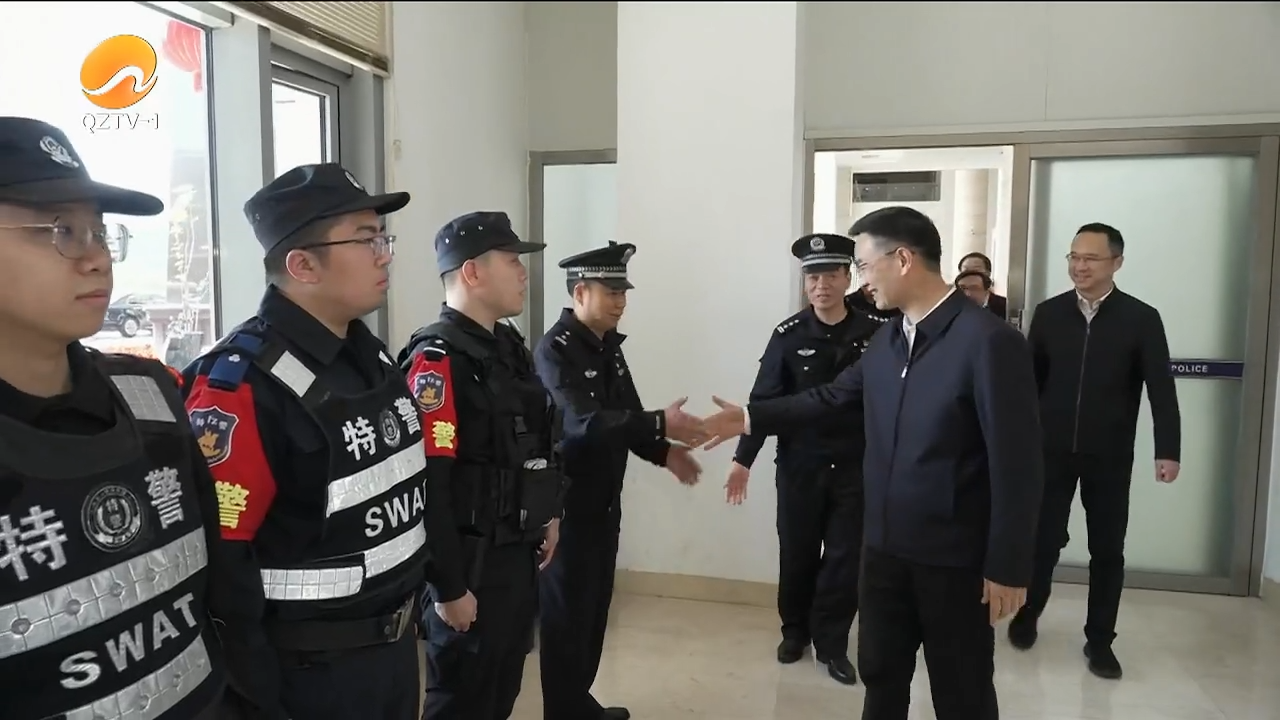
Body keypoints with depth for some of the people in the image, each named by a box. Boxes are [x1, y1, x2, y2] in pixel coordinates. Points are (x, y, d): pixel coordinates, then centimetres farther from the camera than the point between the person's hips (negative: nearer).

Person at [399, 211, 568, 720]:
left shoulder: (509, 345, 9)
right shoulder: (437, 359, -20)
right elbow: (428, 486, -25)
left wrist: (547, 513, 17)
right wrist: (449, 588, -22)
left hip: (519, 553, 8)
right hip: (472, 564, -8)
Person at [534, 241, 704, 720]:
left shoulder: (608, 346, 9)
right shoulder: (555, 350, -16)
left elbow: (624, 419, 10)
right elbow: (583, 423, -28)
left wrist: (663, 452, -6)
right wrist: (660, 424, -30)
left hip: (605, 502, 8)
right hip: (568, 504, -8)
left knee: (595, 607, 17)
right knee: (567, 612, 5)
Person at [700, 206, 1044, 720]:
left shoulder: (989, 340, -19)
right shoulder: (886, 339, 4)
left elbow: (1017, 462, -18)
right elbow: (832, 396, 17)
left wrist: (1007, 567, -15)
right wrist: (751, 418, 14)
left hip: (956, 560, -6)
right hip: (885, 548, 6)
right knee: (880, 678, 22)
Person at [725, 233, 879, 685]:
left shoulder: (874, 334, -6)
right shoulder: (788, 335, -6)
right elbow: (765, 399, -6)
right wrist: (743, 459, -9)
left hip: (856, 466, 0)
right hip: (799, 464, 0)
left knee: (846, 556, 7)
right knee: (797, 552, 12)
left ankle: (831, 643, 24)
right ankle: (795, 629, 33)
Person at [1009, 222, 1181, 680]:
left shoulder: (1141, 319, -4)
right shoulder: (1048, 313, 1)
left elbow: (1161, 388, -6)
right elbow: (1030, 379, 4)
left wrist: (1167, 449, -14)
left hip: (1110, 456, 0)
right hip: (1051, 449, 1)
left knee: (1107, 549, 8)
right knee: (1043, 538, 7)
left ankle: (1100, 640, 24)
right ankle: (1026, 614, 30)